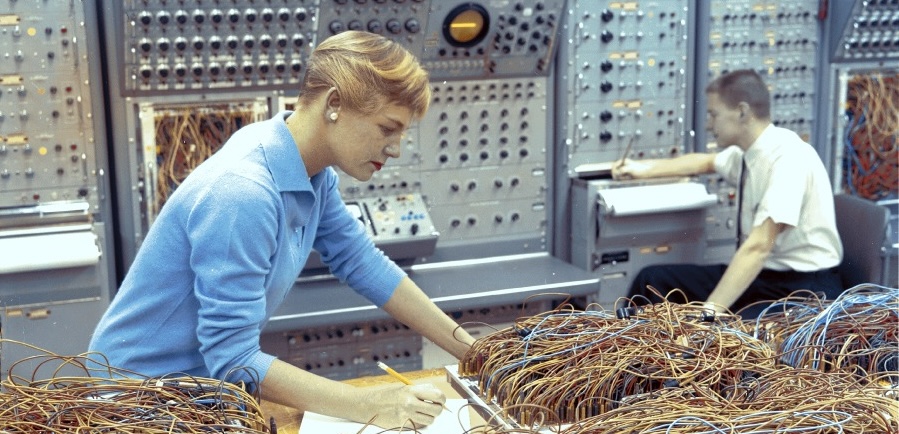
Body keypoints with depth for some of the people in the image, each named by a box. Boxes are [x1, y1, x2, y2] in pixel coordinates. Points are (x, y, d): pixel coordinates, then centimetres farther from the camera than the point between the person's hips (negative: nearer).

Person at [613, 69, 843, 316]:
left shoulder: (788, 157, -22)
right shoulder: (747, 153, 4)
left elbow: (759, 246, -30)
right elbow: (705, 162, 28)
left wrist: (710, 311, -34)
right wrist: (644, 169, 30)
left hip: (803, 287, -8)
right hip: (761, 274, 8)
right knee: (653, 280, 0)